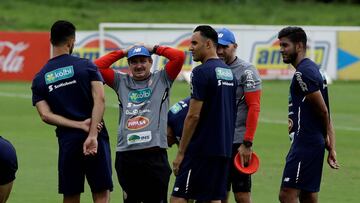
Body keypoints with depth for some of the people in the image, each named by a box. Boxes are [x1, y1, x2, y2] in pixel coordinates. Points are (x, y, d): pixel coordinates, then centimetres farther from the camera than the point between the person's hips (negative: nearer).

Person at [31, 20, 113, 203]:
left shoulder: (40, 79, 8)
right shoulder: (86, 66, -1)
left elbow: (45, 115, -4)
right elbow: (100, 100, -14)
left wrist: (80, 125, -7)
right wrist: (93, 135, -18)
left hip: (67, 140, 2)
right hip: (95, 139, -2)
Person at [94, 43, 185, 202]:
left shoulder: (161, 79, 11)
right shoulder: (121, 82, 17)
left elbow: (179, 56, 0)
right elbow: (97, 67, 10)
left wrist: (154, 49, 10)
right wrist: (122, 52, 14)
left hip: (154, 152, -3)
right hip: (125, 153, 3)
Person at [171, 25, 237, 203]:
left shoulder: (202, 72, -12)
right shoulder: (228, 72, 14)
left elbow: (193, 116, -15)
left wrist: (181, 153, -11)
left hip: (201, 150, -8)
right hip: (224, 148, 8)